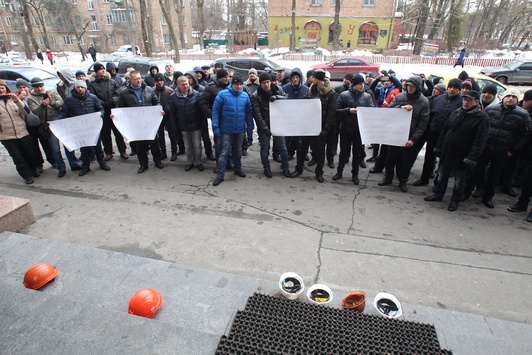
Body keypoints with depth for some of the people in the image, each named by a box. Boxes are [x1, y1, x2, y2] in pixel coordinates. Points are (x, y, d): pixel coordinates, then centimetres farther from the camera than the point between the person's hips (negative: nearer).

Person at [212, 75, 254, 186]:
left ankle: (238, 169, 37)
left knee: (238, 151, 18)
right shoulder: (223, 94, -9)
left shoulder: (245, 96, 1)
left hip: (240, 130, 3)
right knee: (224, 152, -4)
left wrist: (250, 127, 6)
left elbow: (248, 112, 7)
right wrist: (215, 126, -13)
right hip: (226, 130, -3)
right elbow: (215, 110, -8)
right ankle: (220, 175, 5)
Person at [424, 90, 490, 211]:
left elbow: (480, 141, -16)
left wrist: (471, 159, -20)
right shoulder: (456, 112, 7)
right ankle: (438, 194, 34)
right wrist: (439, 148, 9)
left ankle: (455, 200, 26)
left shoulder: (482, 118, -11)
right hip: (446, 153, 5)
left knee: (459, 181, 9)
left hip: (461, 156, -5)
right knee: (442, 175, 17)